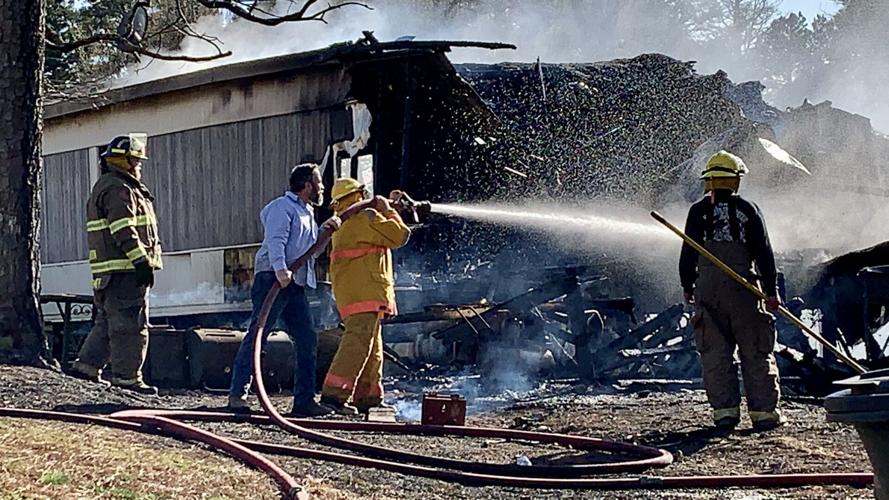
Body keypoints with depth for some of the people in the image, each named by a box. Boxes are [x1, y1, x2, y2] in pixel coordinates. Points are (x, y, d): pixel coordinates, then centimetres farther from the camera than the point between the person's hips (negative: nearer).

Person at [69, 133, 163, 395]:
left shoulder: (104, 187, 24)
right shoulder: (118, 190, -11)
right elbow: (124, 231, -20)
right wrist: (142, 262, -23)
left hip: (107, 272, 11)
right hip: (125, 270, -11)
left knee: (107, 322, 16)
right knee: (131, 325, -8)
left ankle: (86, 365, 17)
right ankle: (126, 377, -7)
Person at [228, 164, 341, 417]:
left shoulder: (307, 212, 27)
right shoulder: (283, 206, -3)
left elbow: (309, 247, 31)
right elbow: (275, 239, -17)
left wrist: (324, 229, 13)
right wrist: (280, 269, -31)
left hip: (296, 285, 10)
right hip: (273, 279, -10)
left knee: (307, 339, 4)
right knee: (257, 334, -11)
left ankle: (304, 400, 7)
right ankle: (238, 394, -12)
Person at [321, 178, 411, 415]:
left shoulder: (343, 224, 23)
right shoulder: (366, 216, -6)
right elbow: (399, 235, -7)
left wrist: (386, 209, 36)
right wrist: (387, 211, 7)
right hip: (363, 290, -10)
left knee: (373, 347, 15)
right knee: (358, 342, -17)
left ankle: (368, 397, 16)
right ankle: (334, 393, -25)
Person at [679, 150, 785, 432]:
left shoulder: (698, 211, 4)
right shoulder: (748, 210, 1)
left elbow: (688, 253, 4)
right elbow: (763, 253, 0)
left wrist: (687, 287, 15)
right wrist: (771, 290, 3)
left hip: (708, 288, 1)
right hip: (743, 287, -1)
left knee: (715, 353, 5)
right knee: (755, 351, 5)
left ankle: (725, 411, -1)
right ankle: (763, 412, 4)